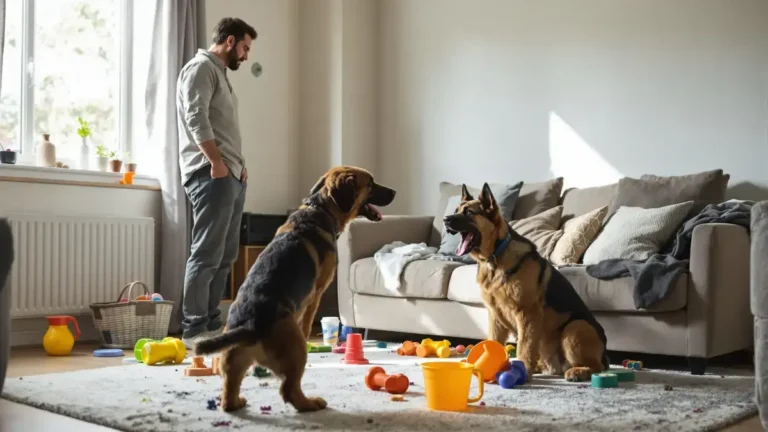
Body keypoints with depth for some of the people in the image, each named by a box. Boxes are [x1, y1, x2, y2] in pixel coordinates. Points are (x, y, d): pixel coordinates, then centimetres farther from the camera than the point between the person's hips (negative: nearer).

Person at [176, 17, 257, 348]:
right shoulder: (201, 67, -4)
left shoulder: (219, 73, 26)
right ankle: (193, 331, -6)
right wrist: (216, 163, -19)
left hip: (231, 175, 10)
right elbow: (196, 119, -16)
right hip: (211, 174, -10)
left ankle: (212, 325, 15)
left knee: (225, 255, 9)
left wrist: (238, 165, 13)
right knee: (207, 255, -10)